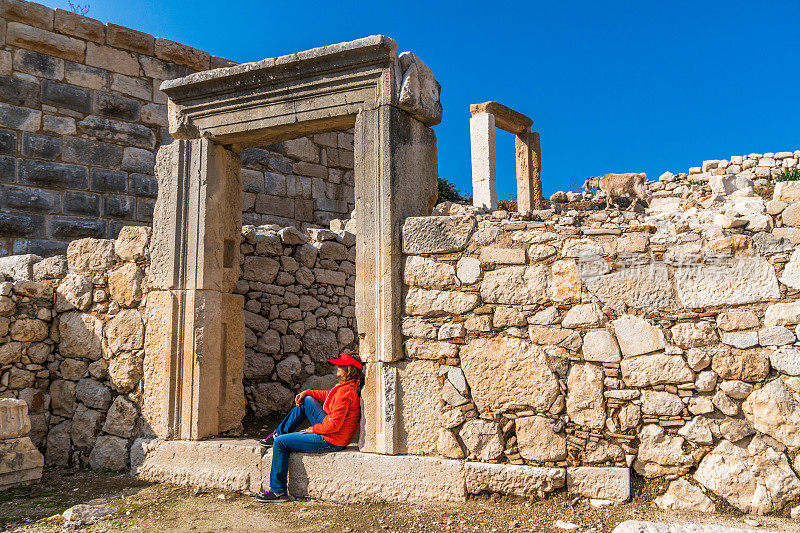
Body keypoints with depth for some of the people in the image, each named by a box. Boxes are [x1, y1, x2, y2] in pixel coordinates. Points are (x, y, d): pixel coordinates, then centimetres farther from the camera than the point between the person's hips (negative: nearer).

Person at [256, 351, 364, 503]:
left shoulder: (345, 391, -26)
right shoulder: (352, 386, 4)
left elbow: (334, 425, -28)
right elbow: (329, 395, 22)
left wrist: (314, 429, -11)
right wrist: (307, 392, 13)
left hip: (331, 441, -10)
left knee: (280, 443, -2)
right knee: (306, 401, 20)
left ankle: (278, 491, 5)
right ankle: (278, 433, 31)